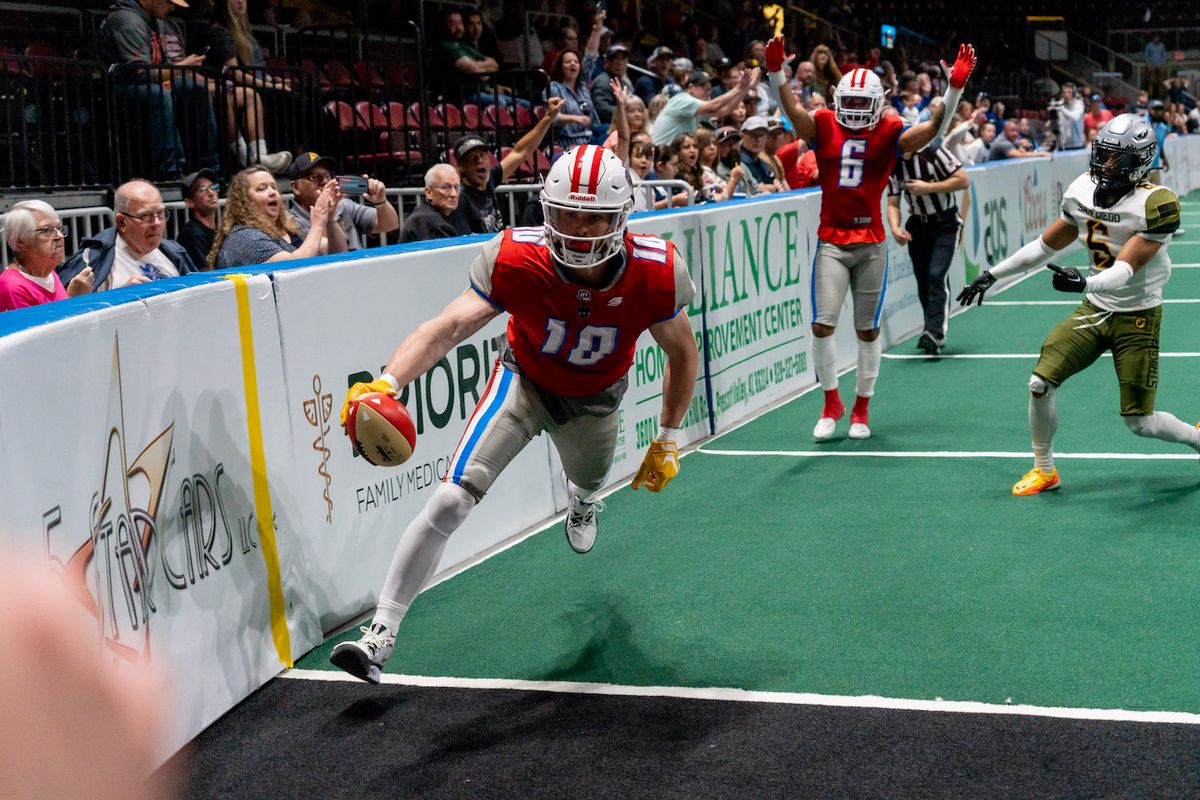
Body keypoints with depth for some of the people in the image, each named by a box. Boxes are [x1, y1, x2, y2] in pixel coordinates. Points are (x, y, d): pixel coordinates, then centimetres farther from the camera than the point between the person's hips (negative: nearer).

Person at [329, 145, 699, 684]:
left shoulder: (653, 273, -29)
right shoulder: (517, 261, -34)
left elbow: (682, 353, -11)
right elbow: (448, 326, -43)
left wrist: (667, 441, -6)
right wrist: (388, 382, -61)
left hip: (594, 399, 3)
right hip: (524, 382, -2)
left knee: (588, 486, 30)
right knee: (450, 501, -19)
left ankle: (580, 498, 73)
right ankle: (380, 635, -11)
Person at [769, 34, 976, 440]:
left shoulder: (888, 133, 0)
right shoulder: (824, 127, 1)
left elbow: (931, 129, -13)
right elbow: (794, 112, -16)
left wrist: (954, 90, -26)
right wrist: (776, 74, -33)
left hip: (871, 244, 0)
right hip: (831, 242, 0)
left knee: (867, 330, 7)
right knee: (822, 325, -7)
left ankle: (861, 409, 23)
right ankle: (832, 403, 13)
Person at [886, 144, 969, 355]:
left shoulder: (934, 153, -15)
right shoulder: (893, 165, -1)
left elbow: (963, 181, -15)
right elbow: (893, 204, 1)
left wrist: (928, 188, -21)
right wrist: (895, 228, -19)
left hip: (946, 224, -5)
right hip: (918, 225, 5)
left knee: (936, 275, -19)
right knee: (923, 281, 5)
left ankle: (934, 334, -24)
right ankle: (935, 333, 19)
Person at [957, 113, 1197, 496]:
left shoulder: (1155, 204, -21)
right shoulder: (1082, 191, -4)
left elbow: (1125, 270, -29)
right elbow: (1047, 245, 10)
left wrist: (1086, 282, -48)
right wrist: (991, 274, 11)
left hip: (1137, 317, -5)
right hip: (1094, 309, 5)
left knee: (1139, 422, -2)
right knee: (1040, 384, -8)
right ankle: (1044, 470, 13)